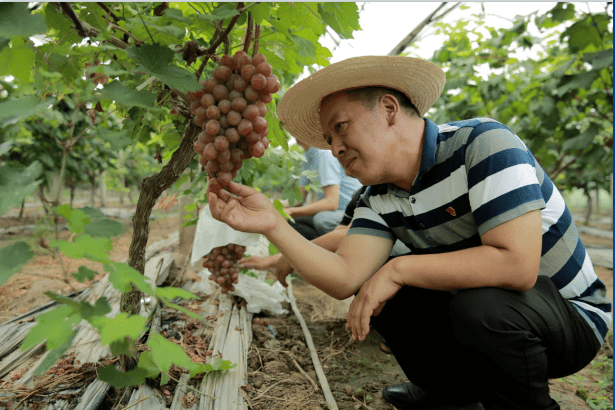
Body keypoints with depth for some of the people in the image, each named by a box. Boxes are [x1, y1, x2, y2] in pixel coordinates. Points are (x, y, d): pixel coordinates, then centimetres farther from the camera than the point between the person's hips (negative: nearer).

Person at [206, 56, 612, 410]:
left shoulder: (483, 143, -24)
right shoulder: (380, 197, -5)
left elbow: (516, 264, -35)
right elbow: (346, 279, -17)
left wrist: (398, 270, -28)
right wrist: (274, 225, -28)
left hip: (571, 315, -6)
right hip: (471, 309, 6)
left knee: (481, 303, -35)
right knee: (377, 290, -6)